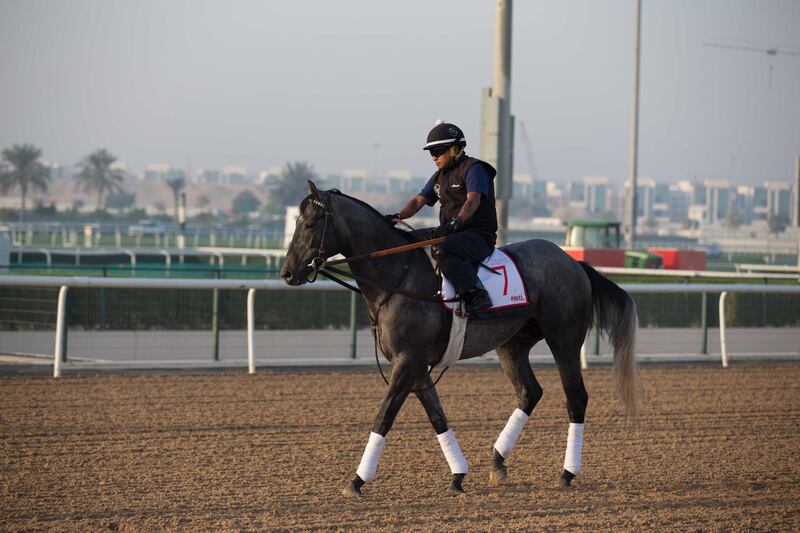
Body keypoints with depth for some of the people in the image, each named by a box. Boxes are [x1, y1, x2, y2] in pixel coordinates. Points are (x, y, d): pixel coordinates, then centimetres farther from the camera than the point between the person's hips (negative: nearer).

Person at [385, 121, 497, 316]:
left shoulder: (474, 169, -7)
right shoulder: (439, 176, 20)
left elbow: (473, 201, -24)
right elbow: (418, 201, 11)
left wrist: (455, 222, -41)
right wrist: (398, 216, -10)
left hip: (479, 234, -9)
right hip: (451, 234, 9)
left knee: (444, 251, -37)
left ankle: (475, 296, -35)